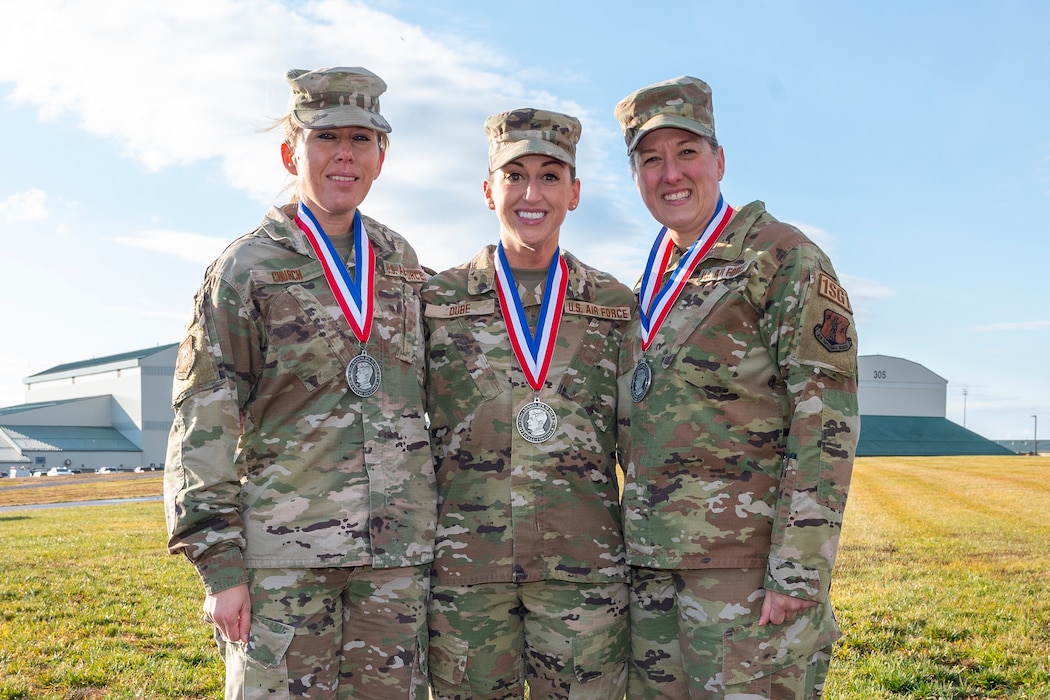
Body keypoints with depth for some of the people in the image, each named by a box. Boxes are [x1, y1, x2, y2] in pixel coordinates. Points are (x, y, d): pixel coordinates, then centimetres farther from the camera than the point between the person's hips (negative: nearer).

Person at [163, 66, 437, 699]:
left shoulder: (402, 262, 12)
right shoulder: (247, 267, 0)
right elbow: (201, 427, -3)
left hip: (399, 551, 4)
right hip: (285, 550, -3)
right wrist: (219, 564, -8)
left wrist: (434, 523, 14)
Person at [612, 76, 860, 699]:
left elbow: (827, 421, -13)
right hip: (651, 565, 7)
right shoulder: (654, 287, 17)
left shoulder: (785, 259, -6)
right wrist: (634, 543, 16)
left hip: (746, 563, -7)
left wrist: (798, 571, -18)